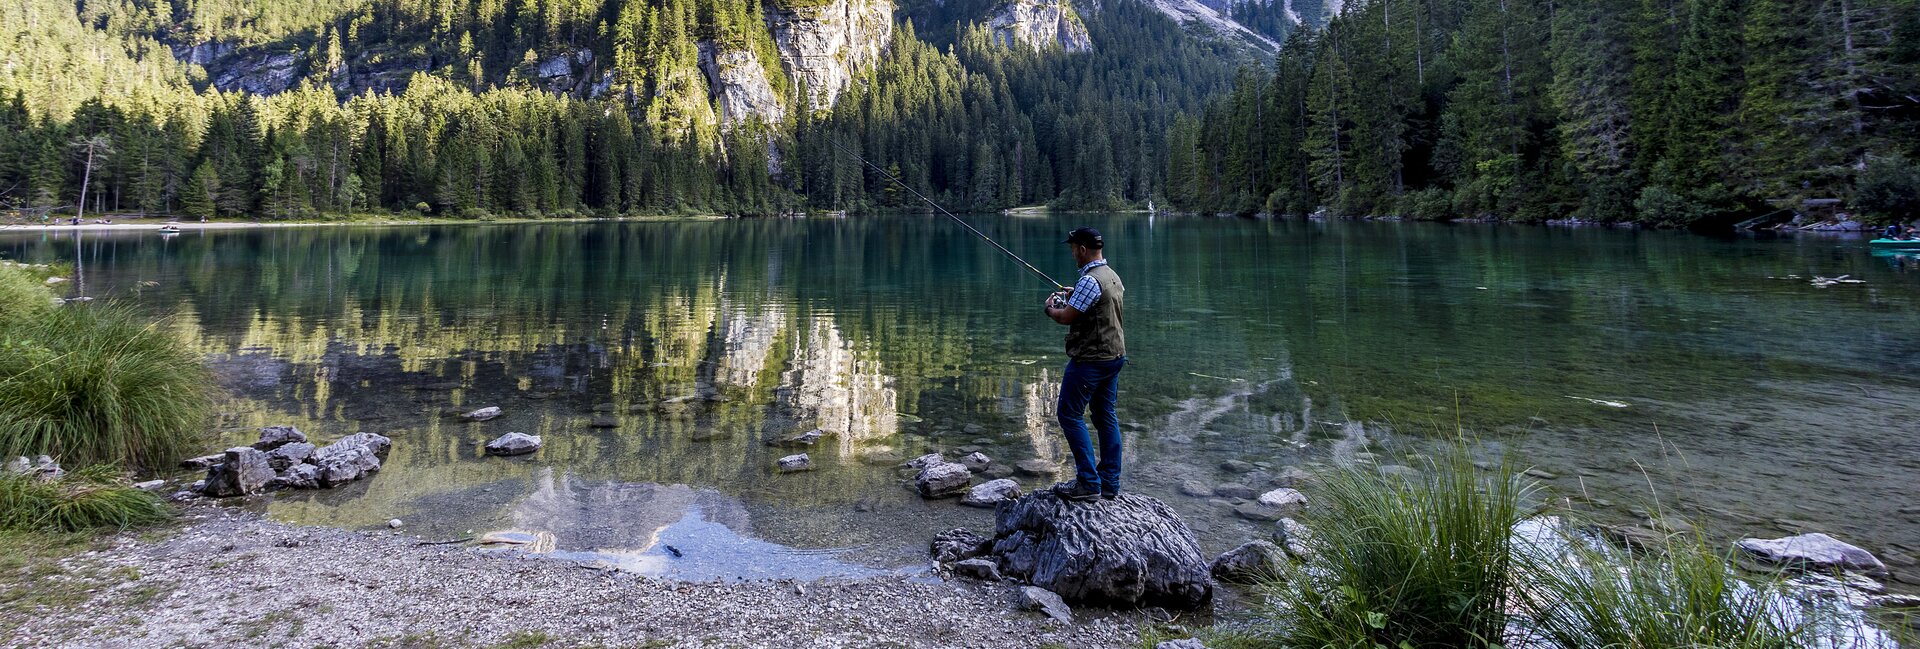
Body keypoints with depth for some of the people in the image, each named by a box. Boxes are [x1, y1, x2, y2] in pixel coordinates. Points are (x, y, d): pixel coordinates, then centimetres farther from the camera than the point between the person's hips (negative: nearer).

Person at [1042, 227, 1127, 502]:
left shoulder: (1089, 280, -19)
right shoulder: (1113, 277, 12)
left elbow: (1066, 317, -17)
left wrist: (1050, 308, 3)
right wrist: (1074, 297, 19)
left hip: (1091, 359, -10)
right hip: (1114, 356, 10)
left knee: (1069, 414, -3)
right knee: (1106, 417, 12)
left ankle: (1088, 482, -5)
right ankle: (1110, 483, 16)